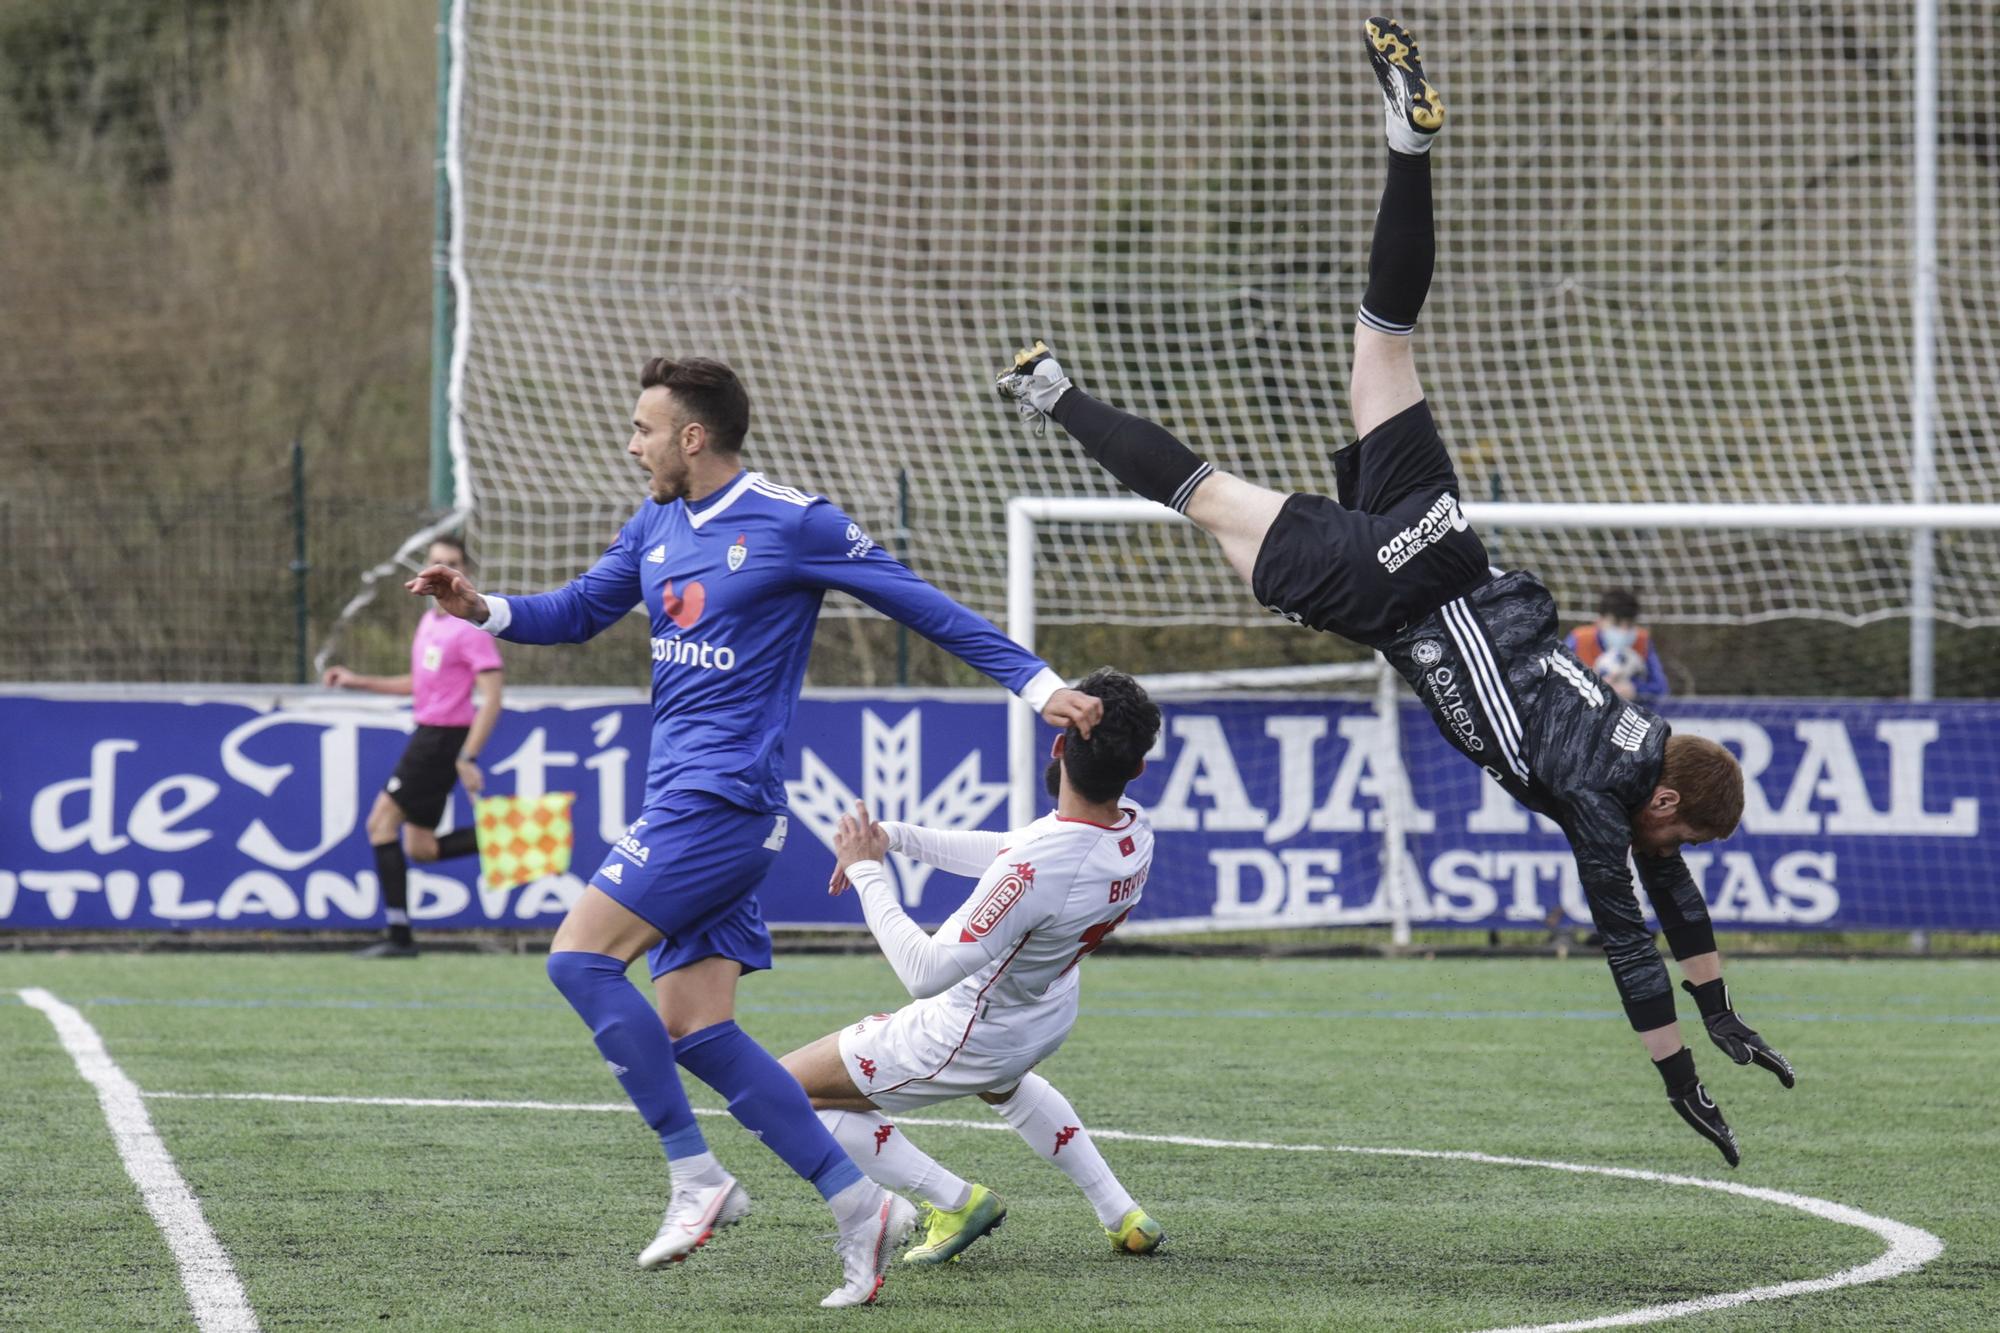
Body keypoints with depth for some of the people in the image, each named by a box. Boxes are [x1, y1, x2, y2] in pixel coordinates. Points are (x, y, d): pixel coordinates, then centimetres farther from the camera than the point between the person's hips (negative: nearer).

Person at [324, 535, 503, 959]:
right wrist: (358, 682, 21)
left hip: (446, 737, -9)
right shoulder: (429, 622, 14)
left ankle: (399, 936, -8)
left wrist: (468, 758, -24)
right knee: (420, 847, 9)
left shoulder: (471, 627, -14)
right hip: (427, 733, 9)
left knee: (382, 821, -10)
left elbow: (491, 697, -18)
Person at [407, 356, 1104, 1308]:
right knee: (694, 1031, 3)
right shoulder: (656, 524, 13)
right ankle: (858, 1205, 5)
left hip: (722, 798, -8)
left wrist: (1042, 686, -4)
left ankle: (695, 1177, -13)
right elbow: (579, 611, 25)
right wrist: (482, 611, 6)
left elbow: (922, 606, -3)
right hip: (682, 802, 8)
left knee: (580, 958, -17)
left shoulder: (793, 524, -9)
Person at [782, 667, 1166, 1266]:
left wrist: (866, 872, -28)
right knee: (1000, 1080, 44)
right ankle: (1121, 1214, 35)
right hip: (1048, 1020, 8)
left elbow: (926, 974, -38)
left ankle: (955, 1201, 3)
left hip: (970, 1032, -8)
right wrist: (898, 836, -1)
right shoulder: (1133, 830, -15)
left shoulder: (1038, 868, -41)